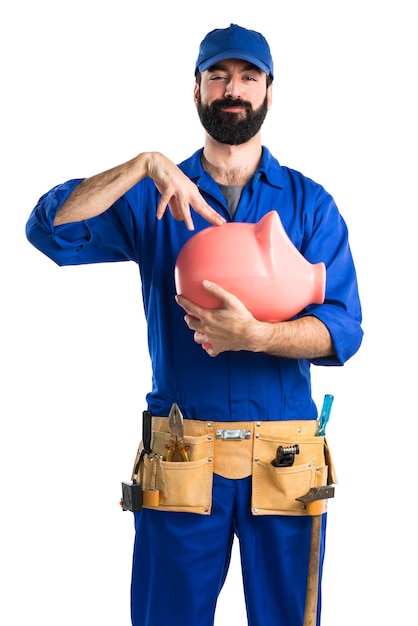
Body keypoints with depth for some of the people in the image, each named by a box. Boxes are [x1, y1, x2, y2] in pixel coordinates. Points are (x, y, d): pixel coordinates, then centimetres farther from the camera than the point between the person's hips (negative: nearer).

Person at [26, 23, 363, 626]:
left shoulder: (309, 203, 6)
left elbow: (343, 328, -4)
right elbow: (50, 230, -8)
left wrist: (254, 335, -21)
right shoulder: (152, 199, 7)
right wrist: (145, 164, -15)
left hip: (284, 460, 0)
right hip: (181, 462, 0)